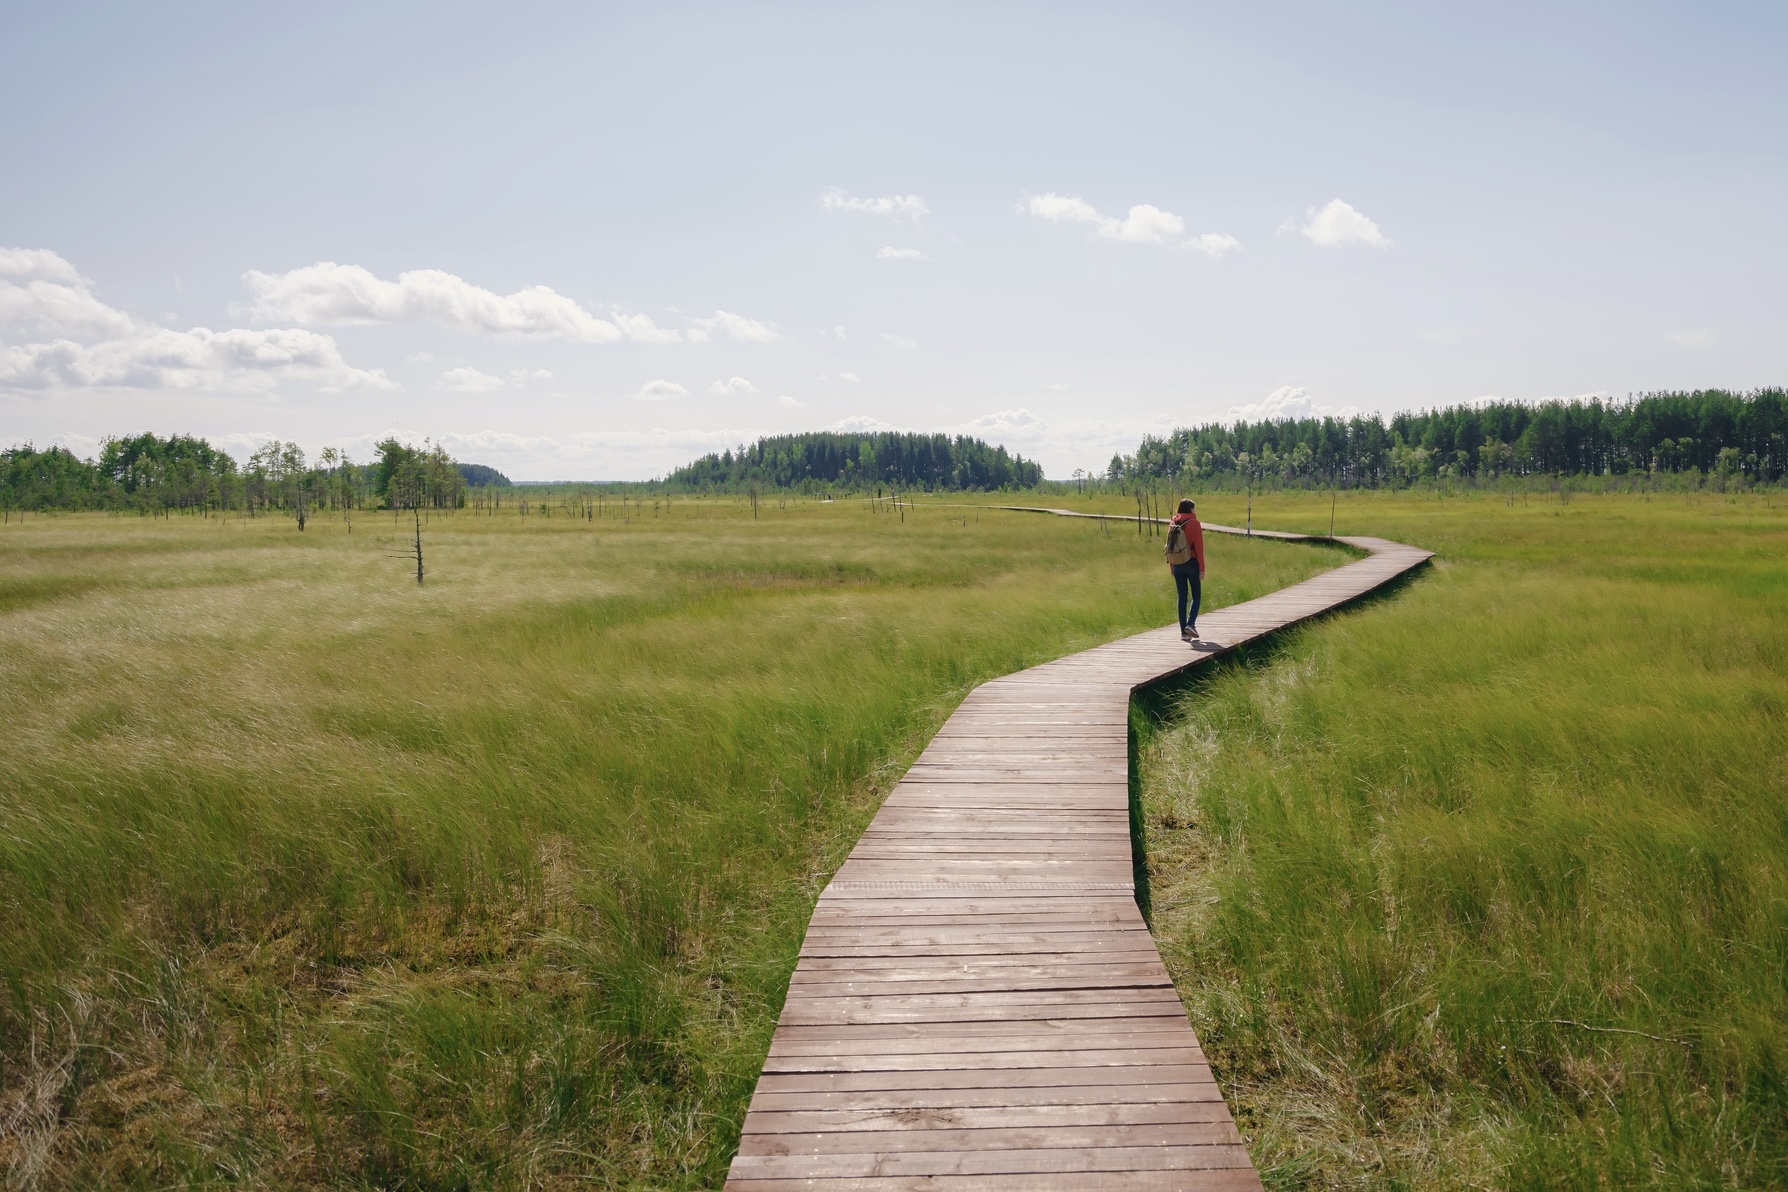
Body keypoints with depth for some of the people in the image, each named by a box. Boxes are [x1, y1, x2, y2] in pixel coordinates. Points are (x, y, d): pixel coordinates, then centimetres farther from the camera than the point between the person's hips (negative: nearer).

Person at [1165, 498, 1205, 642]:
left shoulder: (1173, 524, 6)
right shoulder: (1194, 524, -9)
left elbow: (1169, 546, 9)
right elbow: (1199, 547, -11)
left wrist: (1171, 566, 16)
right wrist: (1202, 568, -7)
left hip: (1177, 565, 4)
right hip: (1191, 563, -4)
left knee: (1182, 597, 8)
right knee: (1196, 596, 8)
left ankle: (1184, 632, 5)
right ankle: (1190, 624, -12)